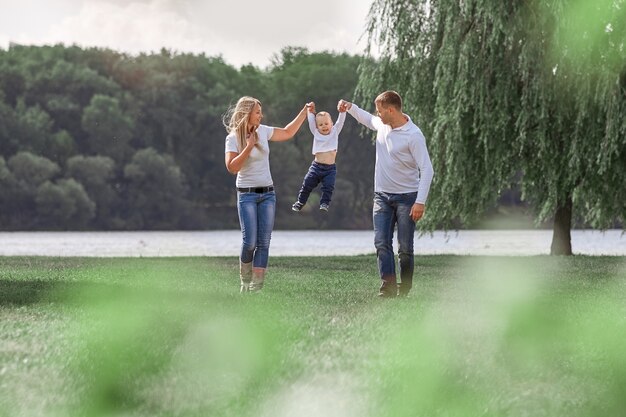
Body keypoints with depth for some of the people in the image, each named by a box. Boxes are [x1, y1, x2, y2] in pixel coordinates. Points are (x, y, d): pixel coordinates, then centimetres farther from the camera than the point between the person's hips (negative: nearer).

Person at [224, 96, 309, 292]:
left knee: (264, 243, -3)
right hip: (247, 195, -5)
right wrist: (249, 147, -21)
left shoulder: (263, 131, 7)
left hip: (268, 194, 5)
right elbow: (231, 167, -18)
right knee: (250, 242, -12)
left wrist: (304, 112, 19)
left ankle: (256, 287, -3)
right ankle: (245, 282, 11)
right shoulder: (233, 138, -8)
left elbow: (287, 133, 21)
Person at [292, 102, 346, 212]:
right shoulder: (316, 134, 8)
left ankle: (325, 203, 1)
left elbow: (340, 122, -6)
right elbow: (311, 122, 0)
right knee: (307, 184, 4)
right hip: (316, 166, 1)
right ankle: (300, 201, 19)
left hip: (330, 168, -1)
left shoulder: (334, 132, 6)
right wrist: (311, 111, -13)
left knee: (328, 186, -12)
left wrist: (342, 111, -21)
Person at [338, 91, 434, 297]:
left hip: (406, 197, -6)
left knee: (405, 248, 0)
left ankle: (404, 289, 10)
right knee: (381, 242, -9)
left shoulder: (413, 135, -17)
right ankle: (388, 286, -14)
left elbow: (426, 169, -18)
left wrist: (421, 202, -24)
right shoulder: (381, 125, 5)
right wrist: (350, 107, 16)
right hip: (382, 196, 6)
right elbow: (366, 118, 32)